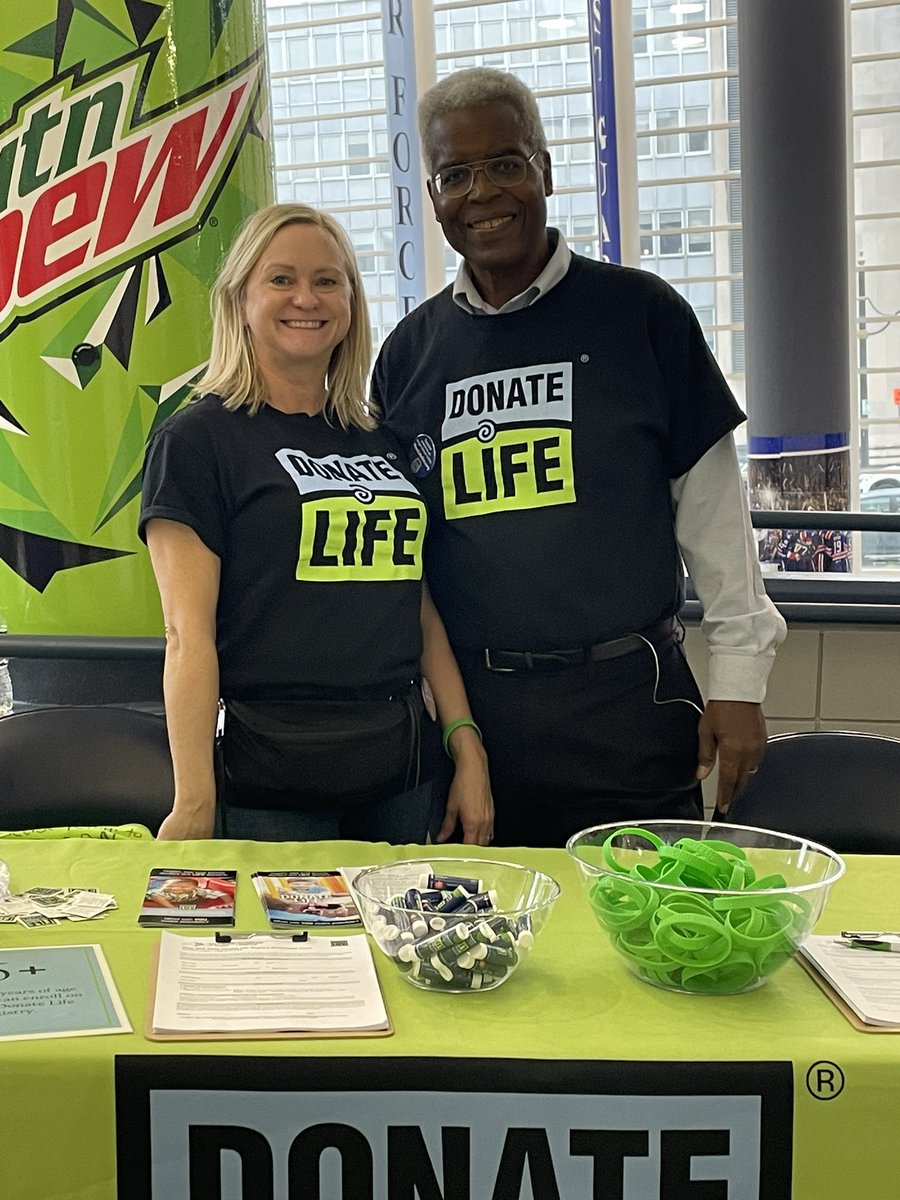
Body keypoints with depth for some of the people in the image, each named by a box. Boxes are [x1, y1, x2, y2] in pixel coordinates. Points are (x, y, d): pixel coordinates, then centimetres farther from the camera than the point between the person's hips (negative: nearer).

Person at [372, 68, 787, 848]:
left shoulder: (642, 314, -3)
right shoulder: (409, 352, 6)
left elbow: (710, 505, -1)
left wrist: (739, 676, -3)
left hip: (629, 702, -2)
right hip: (471, 709, 3)